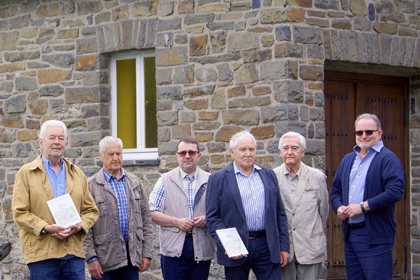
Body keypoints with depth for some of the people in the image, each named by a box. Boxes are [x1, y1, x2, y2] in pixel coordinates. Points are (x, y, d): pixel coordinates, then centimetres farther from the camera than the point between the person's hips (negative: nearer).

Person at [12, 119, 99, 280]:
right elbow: (20, 213, -4)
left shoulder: (77, 174, 17)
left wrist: (79, 226, -5)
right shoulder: (26, 173, 4)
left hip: (74, 252, 4)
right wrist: (46, 228, -16)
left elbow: (91, 210, 16)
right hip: (41, 253, -3)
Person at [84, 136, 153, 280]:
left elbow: (146, 219, 12)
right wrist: (91, 258, -11)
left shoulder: (134, 183, 11)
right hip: (104, 259, -4)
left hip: (132, 256, 4)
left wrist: (147, 253, 6)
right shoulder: (91, 185, -2)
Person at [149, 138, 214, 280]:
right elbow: (152, 213, 0)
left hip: (202, 250, 2)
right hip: (174, 249, -2)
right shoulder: (165, 181, 4)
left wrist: (207, 219, -11)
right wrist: (176, 222, -13)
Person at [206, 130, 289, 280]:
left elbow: (279, 214, 13)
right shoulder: (218, 179, 1)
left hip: (267, 246, 3)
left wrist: (283, 246, 7)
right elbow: (212, 218, -3)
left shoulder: (269, 175, 13)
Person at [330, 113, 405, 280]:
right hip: (350, 233, 7)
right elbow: (335, 191, 21)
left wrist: (363, 207, -18)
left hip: (375, 237, -7)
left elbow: (395, 191, -18)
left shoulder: (388, 159, -5)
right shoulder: (347, 159, 17)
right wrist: (339, 207, -2)